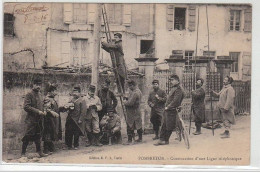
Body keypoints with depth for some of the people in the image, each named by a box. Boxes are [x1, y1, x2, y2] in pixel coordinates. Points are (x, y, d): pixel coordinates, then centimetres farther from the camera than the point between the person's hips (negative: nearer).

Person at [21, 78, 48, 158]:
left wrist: (43, 112, 8)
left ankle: (39, 152, 21)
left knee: (38, 136, 14)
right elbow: (26, 107, -19)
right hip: (31, 119, -8)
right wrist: (37, 111, -20)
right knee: (27, 137, -4)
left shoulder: (40, 94, 14)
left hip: (39, 120, 8)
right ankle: (23, 153, 2)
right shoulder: (29, 94, -10)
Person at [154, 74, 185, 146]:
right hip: (167, 110, 10)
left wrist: (168, 107, -15)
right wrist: (166, 106, 11)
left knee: (169, 126, 1)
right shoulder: (173, 88, 16)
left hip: (172, 111, -10)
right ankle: (161, 140, 15)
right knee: (164, 125, 10)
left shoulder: (178, 90, -15)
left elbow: (175, 101, -21)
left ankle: (165, 140, 10)